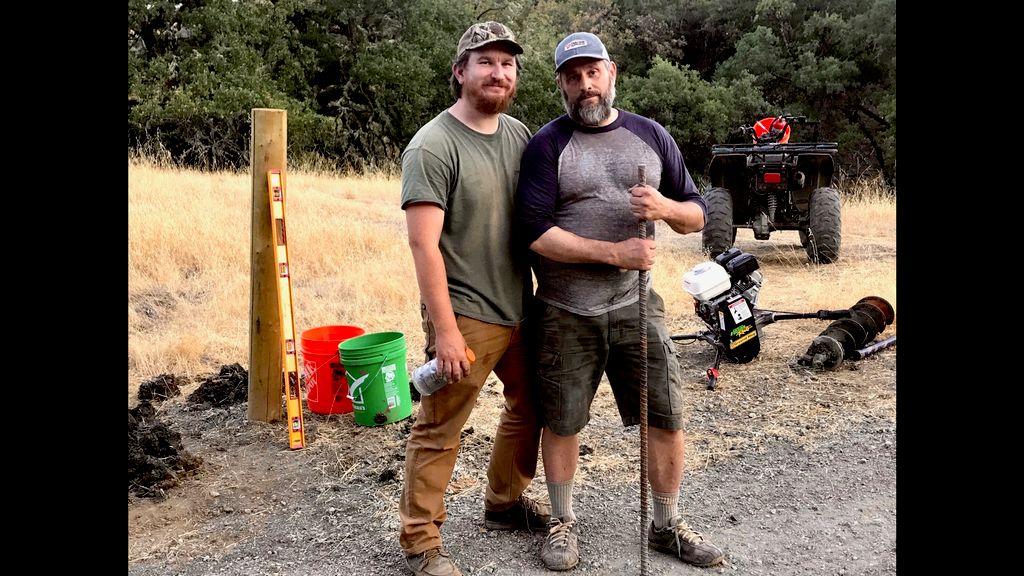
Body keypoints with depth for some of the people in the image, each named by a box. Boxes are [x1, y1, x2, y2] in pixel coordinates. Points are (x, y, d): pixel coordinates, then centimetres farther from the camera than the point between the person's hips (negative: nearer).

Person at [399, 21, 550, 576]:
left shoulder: (520, 134, 7)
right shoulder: (433, 146, -14)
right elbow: (424, 244, -18)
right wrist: (445, 329, -20)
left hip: (522, 308, 8)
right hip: (467, 316, -7)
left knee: (529, 408, 20)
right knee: (439, 431, 0)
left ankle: (505, 501, 41)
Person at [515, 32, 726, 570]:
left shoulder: (650, 135, 6)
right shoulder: (547, 144, -5)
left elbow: (697, 216, 9)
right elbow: (535, 233, -15)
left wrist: (666, 207, -13)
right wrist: (614, 253, -20)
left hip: (636, 305, 3)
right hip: (565, 313, -2)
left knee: (666, 419, 6)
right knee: (561, 422, 9)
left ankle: (668, 526, 27)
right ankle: (563, 522, 31)